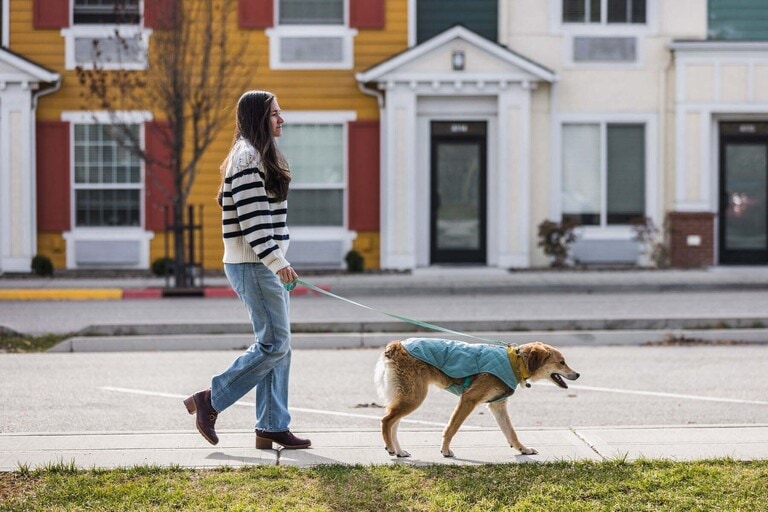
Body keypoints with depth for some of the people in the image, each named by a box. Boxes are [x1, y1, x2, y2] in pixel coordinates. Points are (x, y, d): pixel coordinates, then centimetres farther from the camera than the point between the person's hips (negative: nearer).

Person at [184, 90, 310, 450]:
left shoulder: (260, 157, 19)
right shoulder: (247, 157, -13)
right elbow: (250, 217, -21)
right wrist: (276, 261, -24)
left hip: (265, 264, 10)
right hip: (252, 265, -10)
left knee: (277, 345, 8)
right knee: (274, 343, -10)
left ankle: (272, 427, 11)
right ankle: (209, 401, -2)